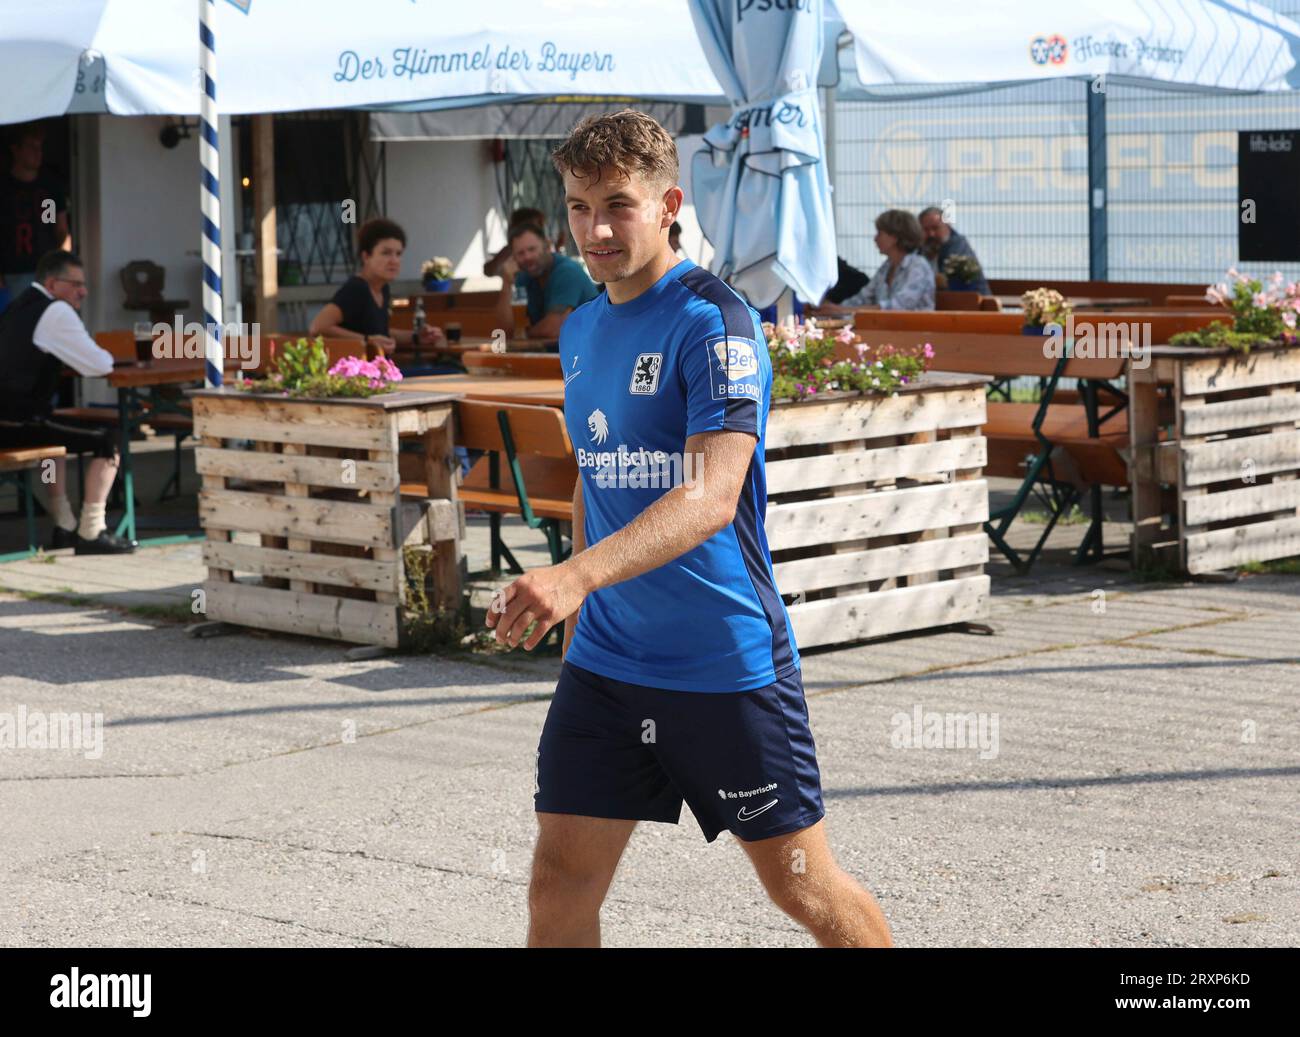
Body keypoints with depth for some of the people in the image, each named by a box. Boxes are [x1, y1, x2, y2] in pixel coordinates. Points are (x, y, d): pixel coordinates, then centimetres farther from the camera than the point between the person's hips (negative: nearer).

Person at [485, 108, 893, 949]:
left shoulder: (714, 322, -15)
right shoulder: (581, 330, 10)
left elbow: (713, 495, -27)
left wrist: (578, 574, -40)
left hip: (729, 666, -6)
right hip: (604, 661, 6)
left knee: (804, 887, 7)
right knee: (559, 890, 1)